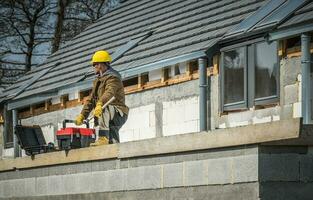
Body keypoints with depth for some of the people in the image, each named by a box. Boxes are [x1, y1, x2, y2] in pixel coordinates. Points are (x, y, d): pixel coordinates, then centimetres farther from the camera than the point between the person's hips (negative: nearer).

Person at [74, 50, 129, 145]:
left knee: (104, 108, -36)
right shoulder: (98, 80, 20)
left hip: (118, 114, -10)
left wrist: (100, 104, -49)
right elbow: (91, 99, 17)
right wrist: (82, 115, 6)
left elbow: (109, 92, -31)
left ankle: (103, 138, -44)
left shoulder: (113, 78, -10)